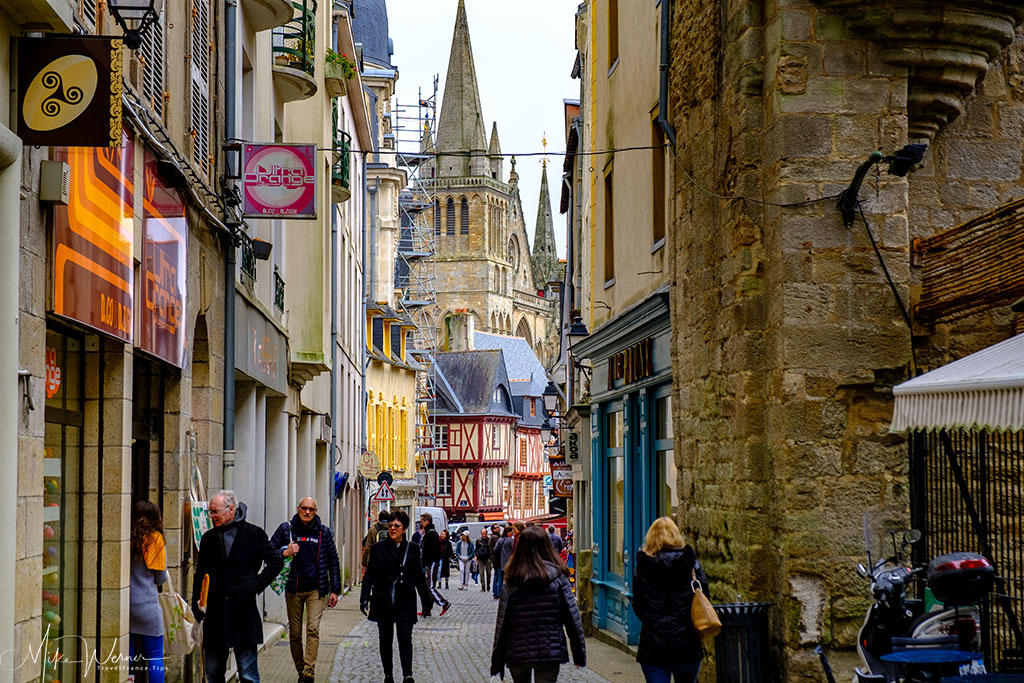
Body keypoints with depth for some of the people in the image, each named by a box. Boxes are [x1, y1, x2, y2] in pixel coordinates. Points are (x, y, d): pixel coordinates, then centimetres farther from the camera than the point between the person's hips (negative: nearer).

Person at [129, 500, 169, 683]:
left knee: (127, 655, 11)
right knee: (155, 656, 5)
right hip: (147, 606, -3)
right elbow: (161, 578, -1)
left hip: (123, 605, 3)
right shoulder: (155, 539, -6)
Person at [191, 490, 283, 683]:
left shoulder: (254, 534, 0)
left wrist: (256, 584, -5)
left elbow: (276, 562, 5)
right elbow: (200, 574, 15)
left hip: (243, 612, -4)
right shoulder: (208, 538, 12)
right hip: (214, 613, 4)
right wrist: (196, 605, 6)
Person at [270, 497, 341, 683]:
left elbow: (333, 562, 11)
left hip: (316, 589, -1)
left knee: (313, 629, -16)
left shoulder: (324, 532, 6)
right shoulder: (286, 529, 4)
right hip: (293, 589, 1)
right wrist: (285, 553, -15)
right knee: (294, 633, 5)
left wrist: (334, 590, 8)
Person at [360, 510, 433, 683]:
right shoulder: (379, 548, 3)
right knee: (385, 639, 7)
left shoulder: (412, 549, 6)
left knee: (405, 636, -13)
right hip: (383, 601, 1)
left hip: (405, 601, -1)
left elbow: (419, 577, 12)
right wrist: (364, 597, -11)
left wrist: (426, 601, 14)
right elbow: (370, 574, 0)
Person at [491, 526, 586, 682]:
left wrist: (497, 662, 4)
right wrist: (579, 653, 6)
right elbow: (572, 616, -4)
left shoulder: (511, 582, -5)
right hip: (550, 652, -1)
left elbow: (502, 622, -3)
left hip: (517, 653, 1)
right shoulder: (558, 577, -5)